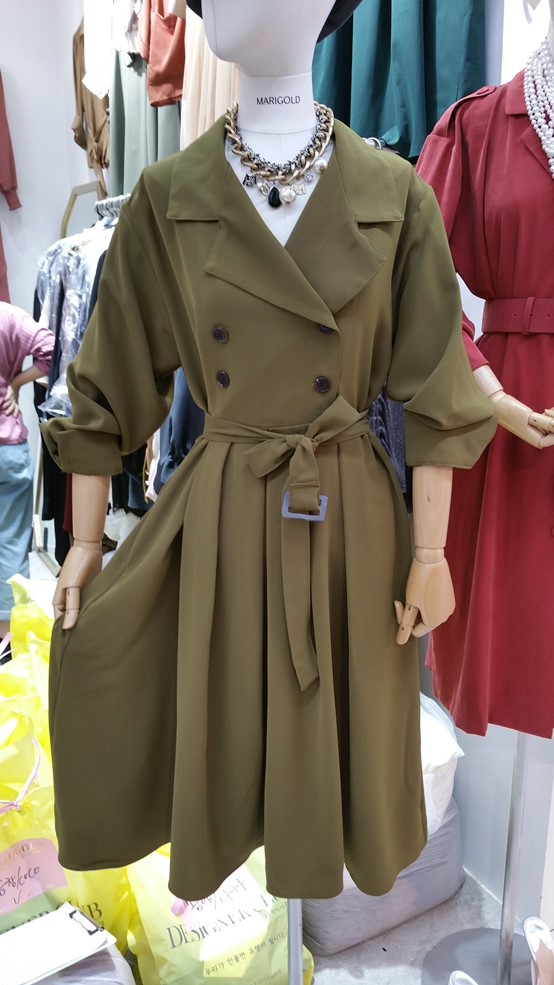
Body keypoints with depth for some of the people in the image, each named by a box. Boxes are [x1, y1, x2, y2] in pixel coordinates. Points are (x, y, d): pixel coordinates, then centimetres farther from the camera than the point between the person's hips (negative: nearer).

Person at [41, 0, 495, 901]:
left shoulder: (396, 196, -3)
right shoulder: (168, 199, -2)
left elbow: (433, 391, -2)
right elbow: (108, 382, 1)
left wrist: (429, 552, -4)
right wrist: (85, 541, 2)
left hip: (350, 514, 0)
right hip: (217, 518, 1)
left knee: (345, 735, 16)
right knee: (213, 735, 14)